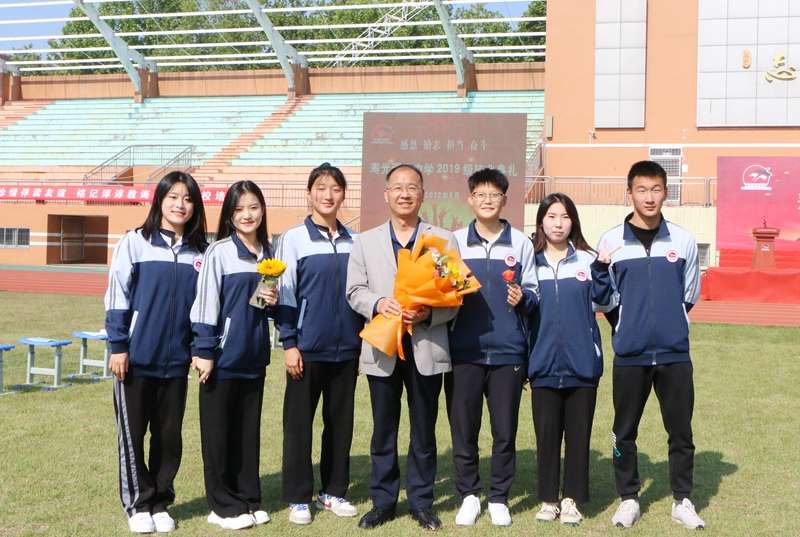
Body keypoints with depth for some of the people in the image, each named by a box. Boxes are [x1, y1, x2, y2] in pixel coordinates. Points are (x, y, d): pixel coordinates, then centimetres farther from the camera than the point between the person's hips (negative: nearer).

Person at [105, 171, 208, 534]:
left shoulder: (198, 253, 5)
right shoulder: (135, 242, -3)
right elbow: (117, 296, -4)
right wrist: (118, 346, -8)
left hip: (176, 361, 3)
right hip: (135, 357, -3)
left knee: (169, 434, 8)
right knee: (132, 433, 5)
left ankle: (160, 502, 23)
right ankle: (138, 504, 19)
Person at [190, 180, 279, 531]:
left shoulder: (269, 253, 7)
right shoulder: (218, 252, -8)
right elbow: (206, 302, -10)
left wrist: (273, 301, -4)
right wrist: (204, 351, -13)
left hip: (254, 357, 5)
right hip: (223, 356, -5)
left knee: (248, 430, 12)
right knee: (218, 432, 4)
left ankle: (248, 499, 22)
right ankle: (223, 505, 14)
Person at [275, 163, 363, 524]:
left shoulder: (354, 242, 8)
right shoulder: (294, 238, -2)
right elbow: (285, 294, -3)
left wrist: (363, 342, 11)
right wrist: (289, 343, -8)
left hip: (346, 348, 4)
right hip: (307, 348, -3)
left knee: (341, 422, 10)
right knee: (299, 423, 4)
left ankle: (334, 491, 22)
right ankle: (298, 498, 13)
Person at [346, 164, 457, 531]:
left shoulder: (444, 240, 4)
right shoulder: (365, 241, 10)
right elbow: (355, 290, 6)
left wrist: (429, 314, -18)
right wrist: (378, 304, -14)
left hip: (427, 348, -1)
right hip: (382, 348, 1)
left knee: (424, 429, 8)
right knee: (383, 429, 10)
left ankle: (421, 501, 20)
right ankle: (383, 501, 21)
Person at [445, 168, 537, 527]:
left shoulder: (521, 243, 6)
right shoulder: (454, 241, 7)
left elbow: (532, 294, 8)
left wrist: (522, 298, -13)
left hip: (508, 351, 0)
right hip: (464, 351, 0)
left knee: (505, 430, 5)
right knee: (463, 428, 5)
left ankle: (499, 497, 19)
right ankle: (469, 494, 20)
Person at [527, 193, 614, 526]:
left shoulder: (587, 259, 3)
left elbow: (601, 303, -3)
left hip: (582, 363, -1)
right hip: (544, 364, 1)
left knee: (578, 434, 5)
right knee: (546, 434, 6)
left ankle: (572, 500, 16)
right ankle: (548, 499, 17)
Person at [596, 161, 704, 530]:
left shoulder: (683, 240, 1)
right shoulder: (611, 241, -2)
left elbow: (689, 294, 12)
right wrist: (628, 329, 7)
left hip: (675, 353, 1)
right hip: (629, 354, -1)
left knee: (681, 431, 6)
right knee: (625, 432, 7)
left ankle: (682, 501, 20)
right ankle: (628, 499, 22)